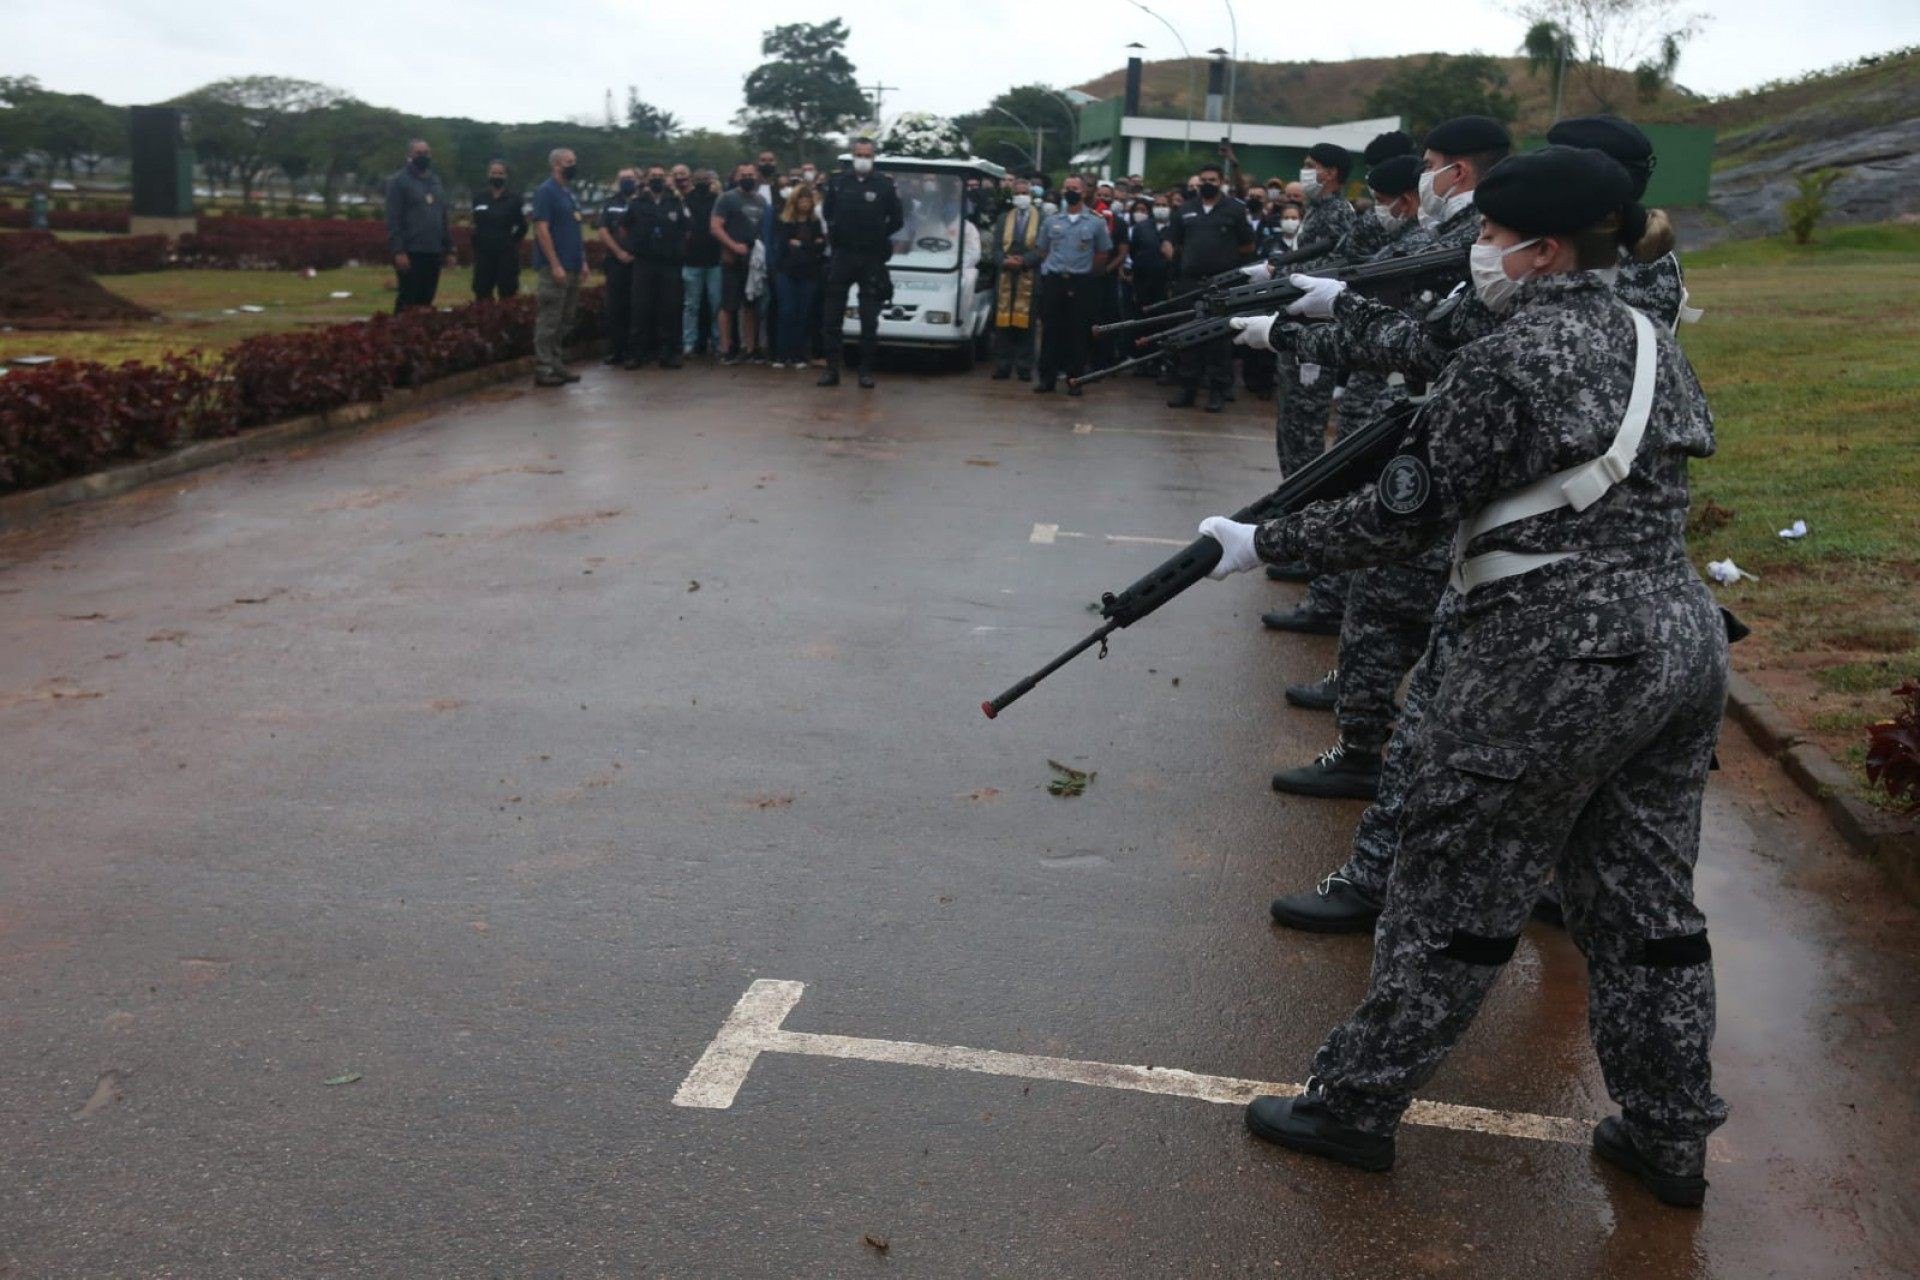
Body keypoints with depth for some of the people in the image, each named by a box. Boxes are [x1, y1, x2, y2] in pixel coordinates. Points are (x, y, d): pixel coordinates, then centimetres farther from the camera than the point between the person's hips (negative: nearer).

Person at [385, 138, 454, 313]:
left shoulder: (435, 180, 16)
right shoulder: (399, 180, -5)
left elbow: (444, 218, 18)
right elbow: (393, 219, -12)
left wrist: (449, 248, 12)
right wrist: (398, 251, -19)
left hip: (433, 252, 6)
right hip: (410, 252, -6)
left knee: (426, 301, 9)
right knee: (407, 301, -6)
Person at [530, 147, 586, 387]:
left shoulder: (569, 193, 17)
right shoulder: (546, 191, -9)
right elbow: (542, 229, -16)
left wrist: (583, 261, 15)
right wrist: (555, 265, -21)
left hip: (572, 267, 9)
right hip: (554, 268, -9)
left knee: (564, 322, 11)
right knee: (548, 322, -7)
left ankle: (557, 366, 18)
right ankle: (543, 370, -4)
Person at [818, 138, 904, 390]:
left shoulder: (885, 184, 0)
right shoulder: (838, 182, 5)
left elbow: (897, 219, 5)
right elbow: (827, 211, 18)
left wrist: (878, 237, 2)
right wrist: (834, 233, 9)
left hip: (872, 258, -1)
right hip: (842, 255, 2)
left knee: (870, 318, 2)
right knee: (832, 315, 1)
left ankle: (866, 370, 8)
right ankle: (832, 368, 7)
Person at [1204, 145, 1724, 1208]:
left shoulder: (1504, 363, -14)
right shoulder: (1646, 340, 12)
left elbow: (1403, 517, -13)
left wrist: (1263, 542, -2)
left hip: (1558, 658, -8)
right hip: (1681, 637, 8)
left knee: (1455, 897, 4)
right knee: (1644, 899, 17)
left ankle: (1357, 1102, 19)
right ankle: (1668, 1137, 28)